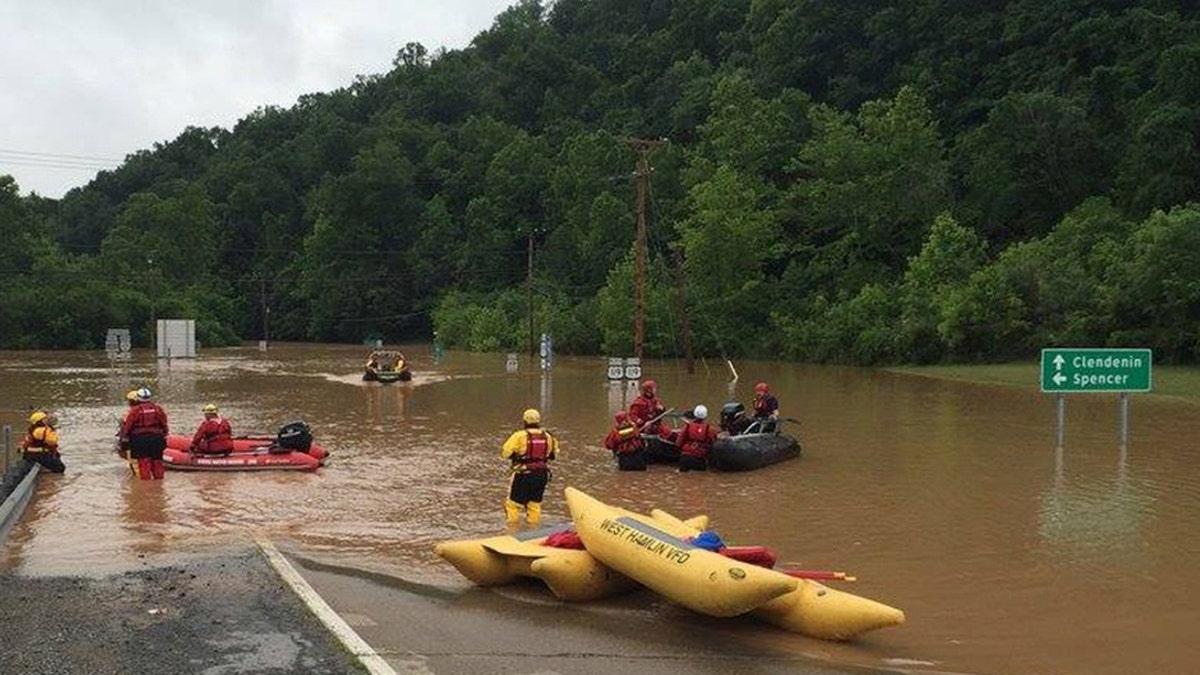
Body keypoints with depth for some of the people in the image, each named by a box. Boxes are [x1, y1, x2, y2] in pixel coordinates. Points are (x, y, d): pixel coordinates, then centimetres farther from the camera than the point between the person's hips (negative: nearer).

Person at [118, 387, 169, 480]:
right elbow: (164, 424, 10)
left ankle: (145, 478, 2)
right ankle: (158, 478, 20)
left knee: (144, 462, 2)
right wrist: (164, 434, 21)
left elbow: (127, 425, -6)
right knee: (157, 461, 13)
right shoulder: (157, 408, 5)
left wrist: (122, 437, 4)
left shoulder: (135, 410, -6)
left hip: (140, 438, -3)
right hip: (156, 437, 3)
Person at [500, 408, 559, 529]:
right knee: (535, 504, 18)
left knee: (513, 503, 7)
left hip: (523, 475, -4)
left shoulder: (519, 436, -12)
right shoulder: (547, 437, 2)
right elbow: (553, 455, 14)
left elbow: (504, 453, -10)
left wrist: (515, 454, 9)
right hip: (542, 475, 4)